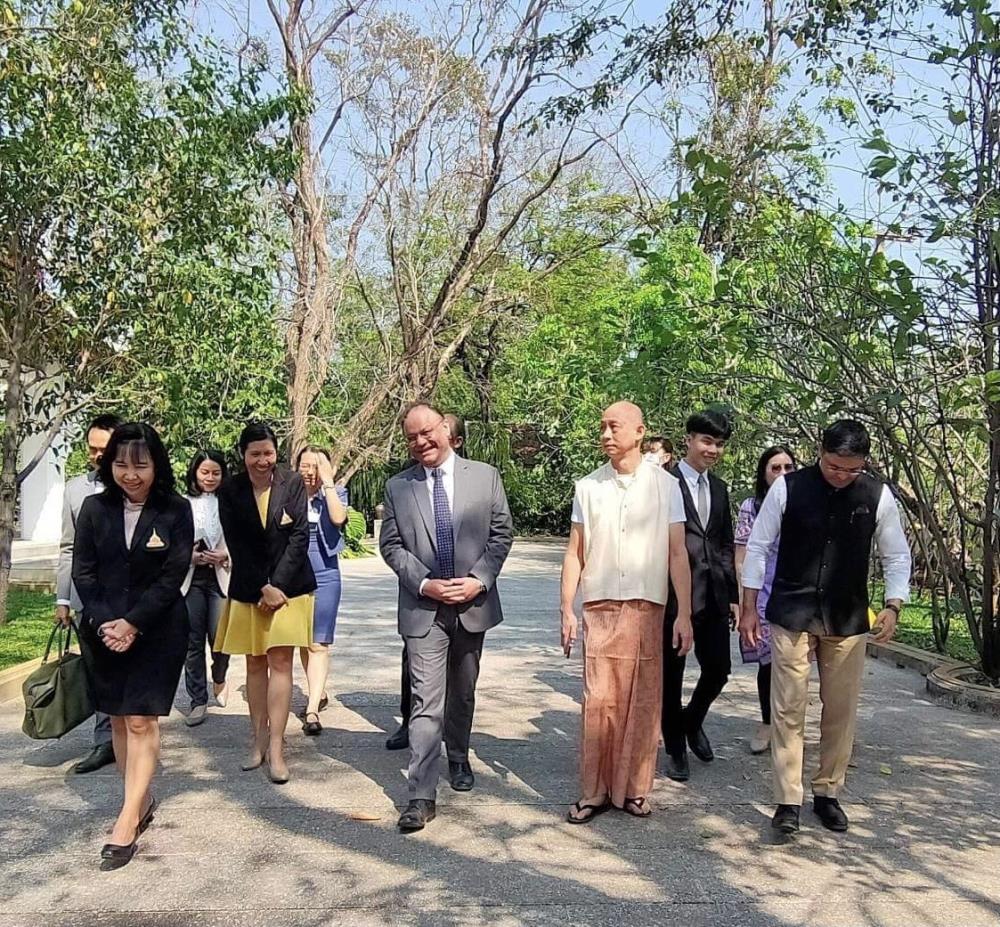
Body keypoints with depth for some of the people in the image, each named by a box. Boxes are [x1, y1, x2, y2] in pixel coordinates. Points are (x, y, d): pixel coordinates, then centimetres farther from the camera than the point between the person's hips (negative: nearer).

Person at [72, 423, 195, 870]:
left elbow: (173, 576, -9)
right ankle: (141, 801, 25)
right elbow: (83, 571, 1)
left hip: (156, 631, -3)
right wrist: (103, 623, -11)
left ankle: (127, 822, 2)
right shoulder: (94, 508, 1)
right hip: (103, 630, 4)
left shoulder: (175, 511, -7)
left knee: (141, 720, -4)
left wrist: (132, 623, -15)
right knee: (118, 719, 10)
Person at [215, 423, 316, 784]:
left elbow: (300, 537, -7)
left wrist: (277, 585, -13)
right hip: (248, 589, 2)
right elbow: (236, 546, -5)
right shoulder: (229, 491, -3)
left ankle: (276, 750, -1)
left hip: (288, 585, -1)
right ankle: (258, 740, 19)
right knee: (255, 663, 9)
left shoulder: (293, 483, -6)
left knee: (280, 662, -4)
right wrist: (262, 588, -11)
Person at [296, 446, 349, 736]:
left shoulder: (335, 493, 0)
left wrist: (327, 481, -19)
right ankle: (319, 693, 31)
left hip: (324, 576, -3)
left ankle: (312, 710, -10)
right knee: (303, 641, 14)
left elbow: (338, 517, -23)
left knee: (319, 643, -7)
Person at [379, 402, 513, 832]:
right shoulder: (397, 487, 0)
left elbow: (502, 533, 0)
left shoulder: (485, 476, 0)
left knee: (463, 693, 19)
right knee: (426, 702, -5)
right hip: (423, 608, -1)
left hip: (472, 603, 2)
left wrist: (479, 579, -11)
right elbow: (390, 546, 0)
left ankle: (458, 758, 42)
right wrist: (424, 584, -13)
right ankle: (422, 796, -1)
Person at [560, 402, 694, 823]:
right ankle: (594, 790, 11)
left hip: (648, 607, 0)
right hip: (600, 606, 1)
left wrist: (684, 613, -4)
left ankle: (634, 788, 18)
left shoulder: (665, 485, 2)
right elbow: (574, 553, 8)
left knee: (643, 701, 5)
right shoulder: (588, 486, 5)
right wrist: (567, 610, 2)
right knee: (599, 699, 0)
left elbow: (678, 552, 1)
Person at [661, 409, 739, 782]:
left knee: (718, 668, 9)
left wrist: (732, 595, 14)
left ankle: (692, 722, 37)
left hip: (713, 596, 6)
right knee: (671, 674, 7)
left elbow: (726, 545, 18)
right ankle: (675, 748, 24)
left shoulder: (719, 488, 14)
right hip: (674, 593, -6)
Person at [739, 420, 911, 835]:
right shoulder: (788, 488, -9)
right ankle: (788, 801, 9)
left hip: (848, 620, 2)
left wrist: (893, 605, -8)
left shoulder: (878, 496, -4)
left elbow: (896, 555, 6)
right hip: (792, 615, -2)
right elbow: (758, 546, -2)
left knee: (841, 709, 10)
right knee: (788, 708, 0)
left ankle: (828, 793, 27)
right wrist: (749, 607, -2)